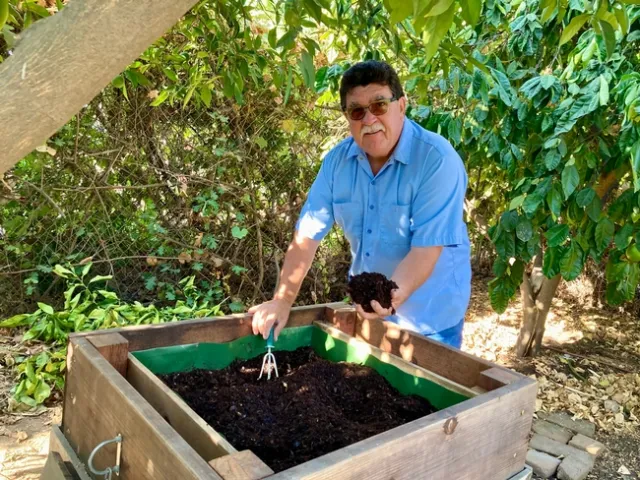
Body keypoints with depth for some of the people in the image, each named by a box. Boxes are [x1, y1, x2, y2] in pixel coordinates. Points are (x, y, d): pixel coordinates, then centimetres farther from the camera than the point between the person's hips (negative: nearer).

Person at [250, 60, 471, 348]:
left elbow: (427, 247, -26)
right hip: (366, 307, 5)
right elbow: (307, 234, -6)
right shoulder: (338, 160, -6)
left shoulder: (438, 160, -22)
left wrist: (394, 295, -42)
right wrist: (282, 301, -10)